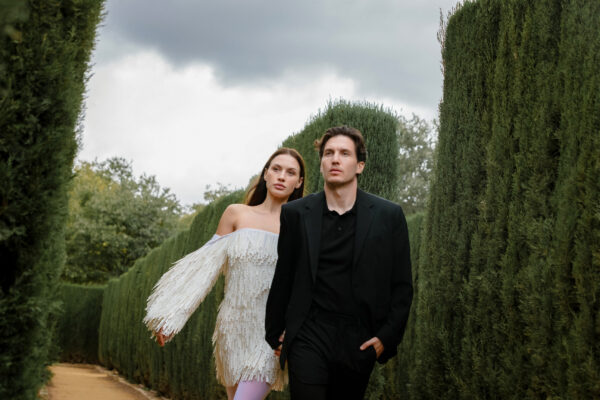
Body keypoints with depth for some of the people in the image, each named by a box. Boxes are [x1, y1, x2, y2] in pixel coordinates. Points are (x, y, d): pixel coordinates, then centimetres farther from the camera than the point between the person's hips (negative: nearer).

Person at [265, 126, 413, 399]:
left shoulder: (388, 215, 2)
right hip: (309, 338, -1)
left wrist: (388, 336, -3)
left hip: (360, 343, 1)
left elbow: (402, 285, 5)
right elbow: (282, 279, 10)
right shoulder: (296, 213, 4)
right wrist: (275, 333, 12)